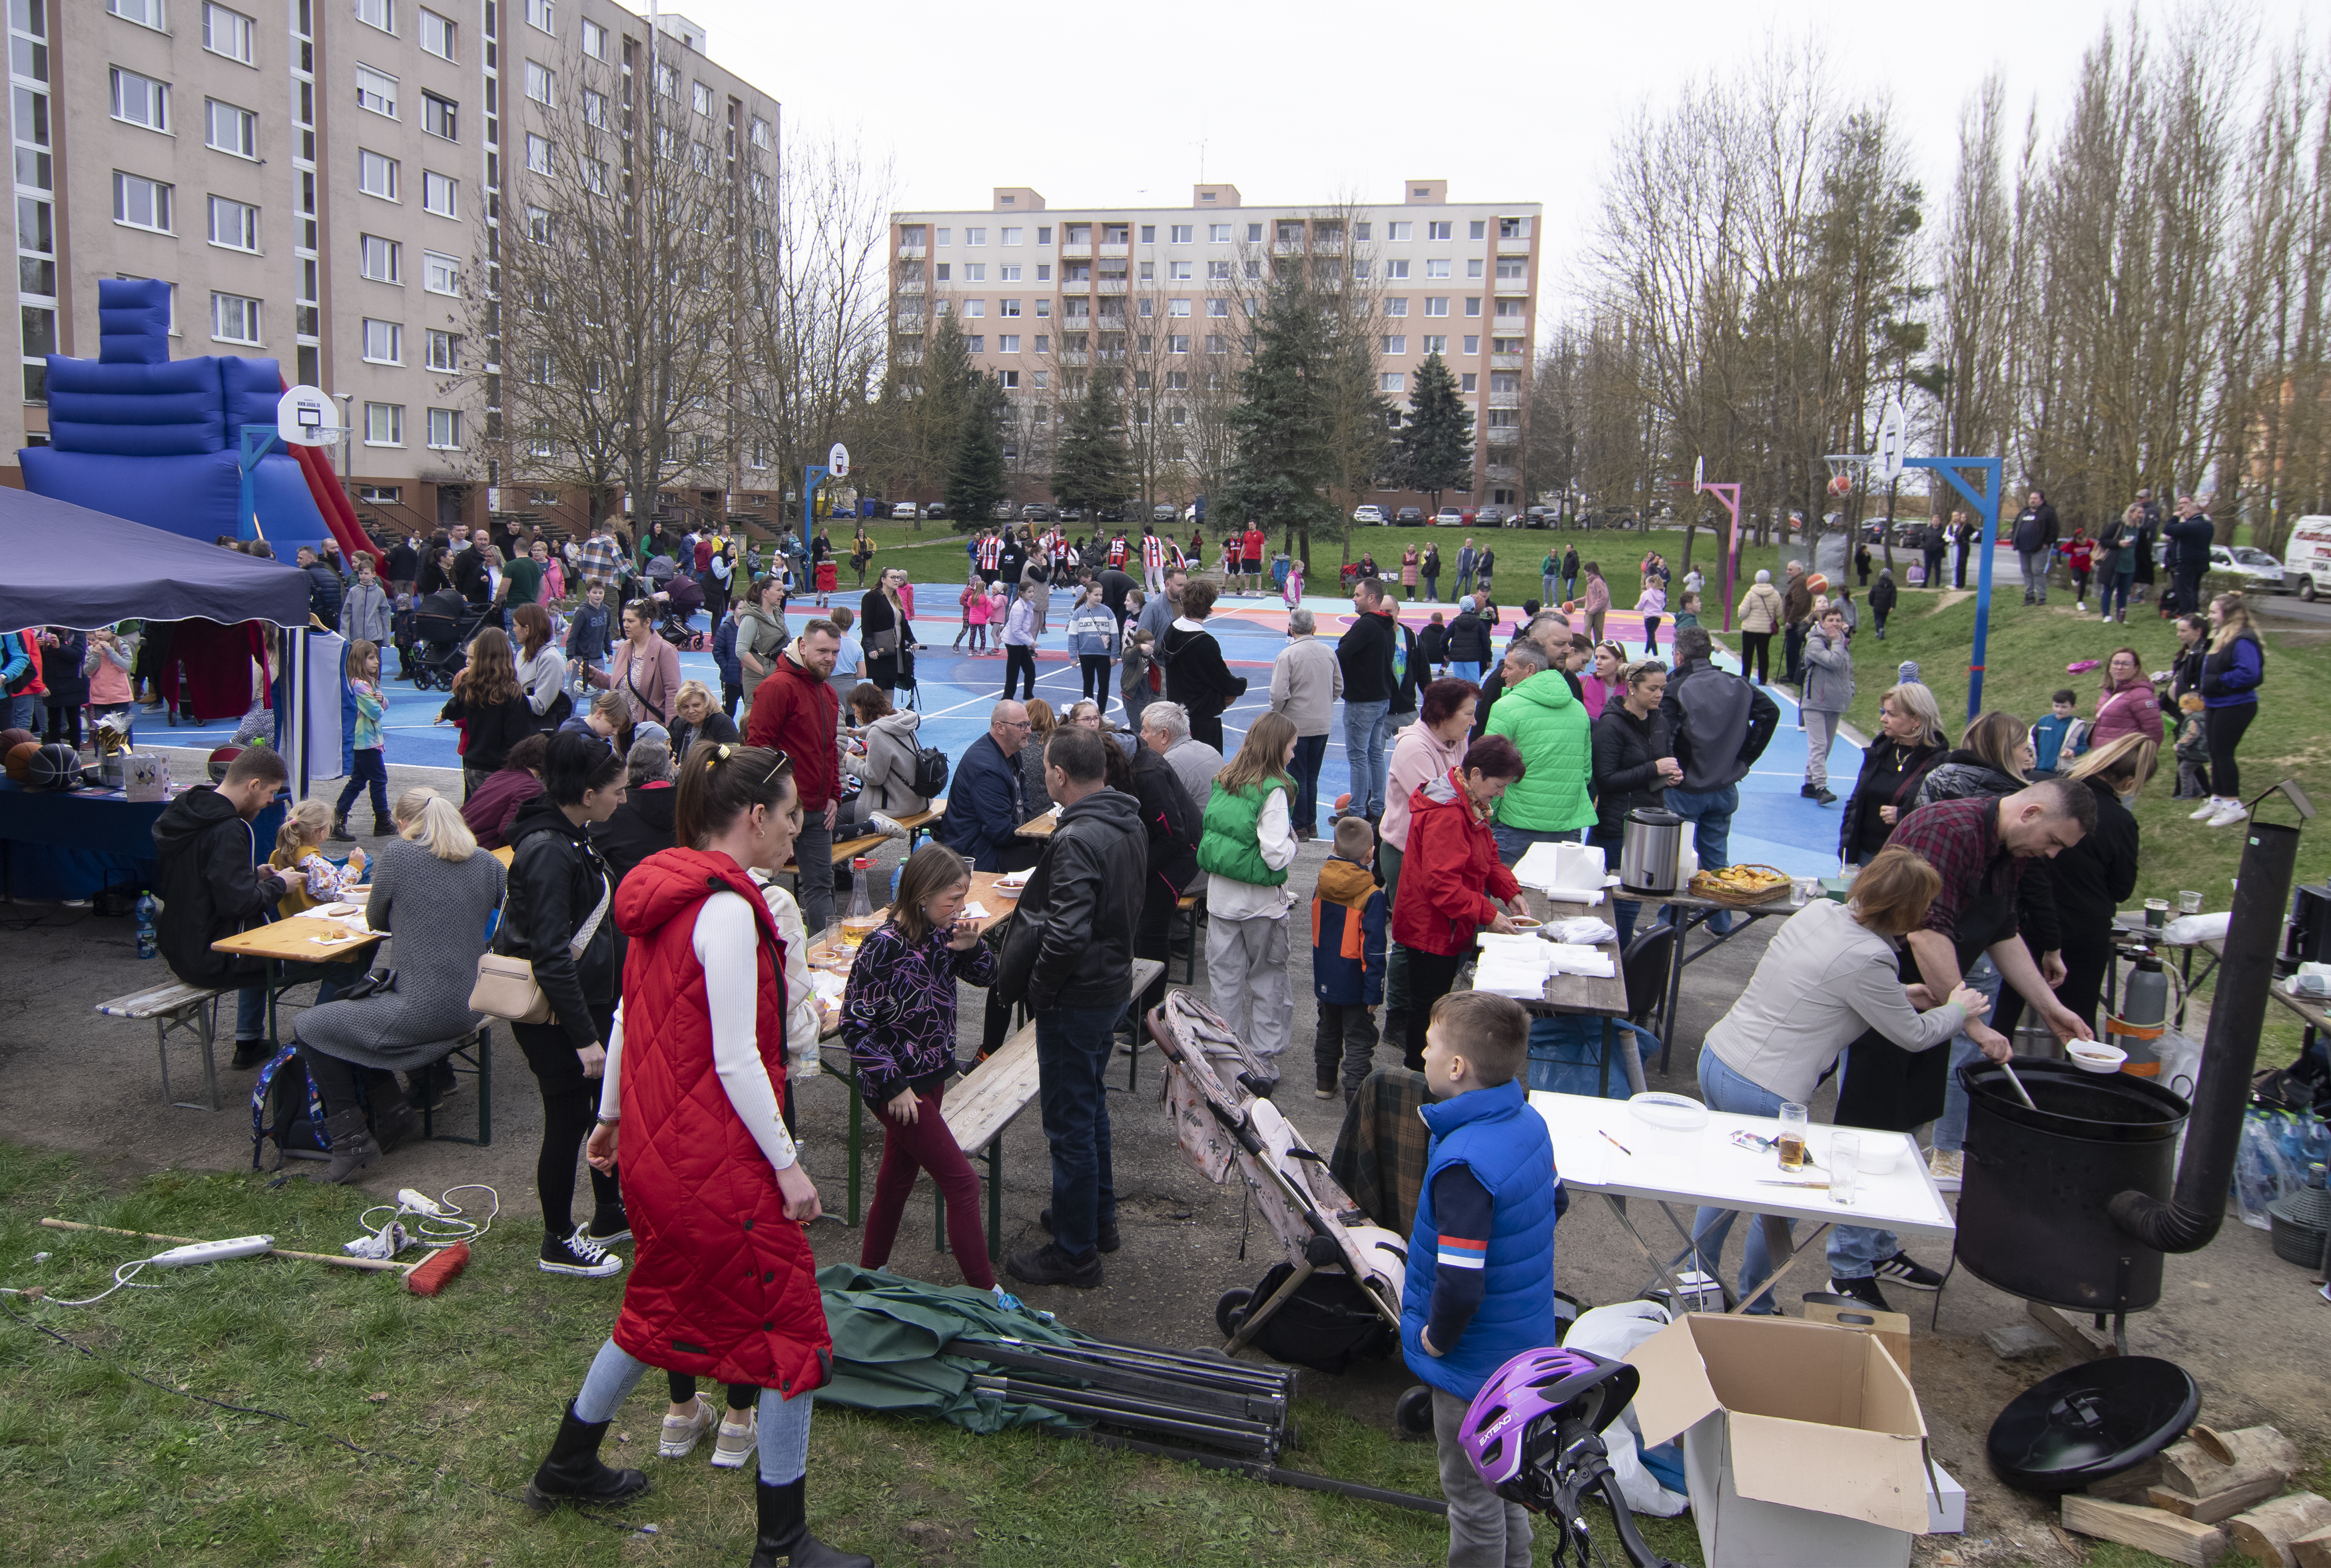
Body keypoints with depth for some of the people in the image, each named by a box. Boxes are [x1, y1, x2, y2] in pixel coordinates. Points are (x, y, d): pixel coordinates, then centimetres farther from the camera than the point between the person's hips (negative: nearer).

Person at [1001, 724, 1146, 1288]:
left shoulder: (1077, 840, -25)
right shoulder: (1131, 825, 4)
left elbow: (1066, 935, -30)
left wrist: (1036, 993, -15)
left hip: (1076, 998, -10)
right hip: (1113, 984, 10)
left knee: (1069, 1121, 3)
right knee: (1090, 1105, 25)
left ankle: (1075, 1252, 14)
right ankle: (1098, 1216, 40)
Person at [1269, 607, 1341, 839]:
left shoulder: (1287, 655, -16)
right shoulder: (1329, 652, 1)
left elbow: (1279, 694, -20)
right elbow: (1339, 688, 9)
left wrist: (1276, 714, -1)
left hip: (1297, 725, -5)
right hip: (1323, 724, 5)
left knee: (1297, 778, 5)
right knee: (1312, 777, 17)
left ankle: (1300, 827, 9)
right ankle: (1312, 823, 23)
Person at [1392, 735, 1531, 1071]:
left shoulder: (1471, 806, 8)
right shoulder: (1446, 815, -27)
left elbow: (1487, 856, 18)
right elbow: (1442, 884, -30)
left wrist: (1509, 891, 2)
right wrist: (1488, 915, -26)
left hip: (1447, 926, 10)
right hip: (1431, 927, -10)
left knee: (1432, 1003, 19)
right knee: (1428, 1006, 1)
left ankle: (1424, 1071, 30)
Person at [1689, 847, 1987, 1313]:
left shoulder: (1819, 909, 3)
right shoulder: (1869, 960, -19)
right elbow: (1914, 1036, -2)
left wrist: (1901, 995, 23)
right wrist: (1958, 1011, 17)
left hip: (1715, 1058, 8)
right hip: (1763, 1092, -8)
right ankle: (1754, 1309, 29)